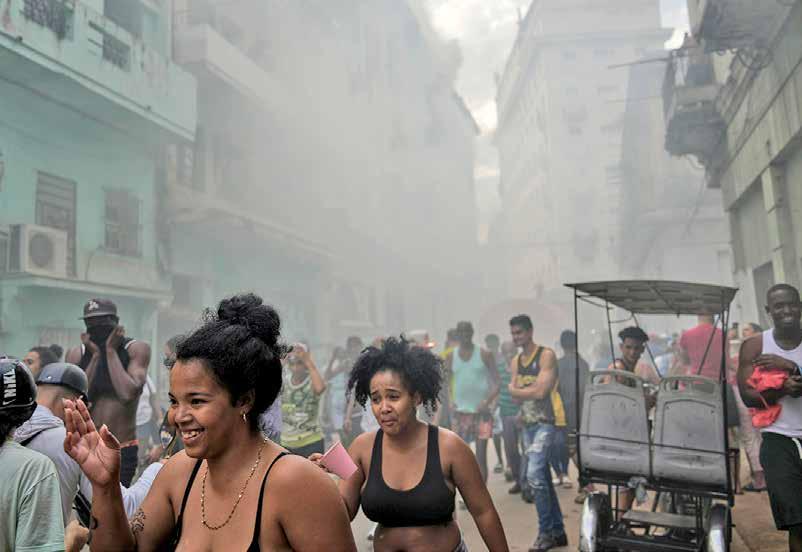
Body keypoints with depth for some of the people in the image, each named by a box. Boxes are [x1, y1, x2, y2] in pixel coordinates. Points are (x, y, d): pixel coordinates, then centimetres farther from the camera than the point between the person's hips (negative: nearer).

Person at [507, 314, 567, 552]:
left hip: (544, 423, -7)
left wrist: (519, 390, -3)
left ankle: (546, 532, -4)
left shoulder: (546, 355, -9)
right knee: (542, 478, 12)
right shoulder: (515, 362, 12)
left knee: (534, 474, -17)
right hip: (527, 424, 8)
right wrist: (532, 389, -12)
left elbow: (540, 392, -17)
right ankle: (558, 531, 22)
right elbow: (514, 395, 5)